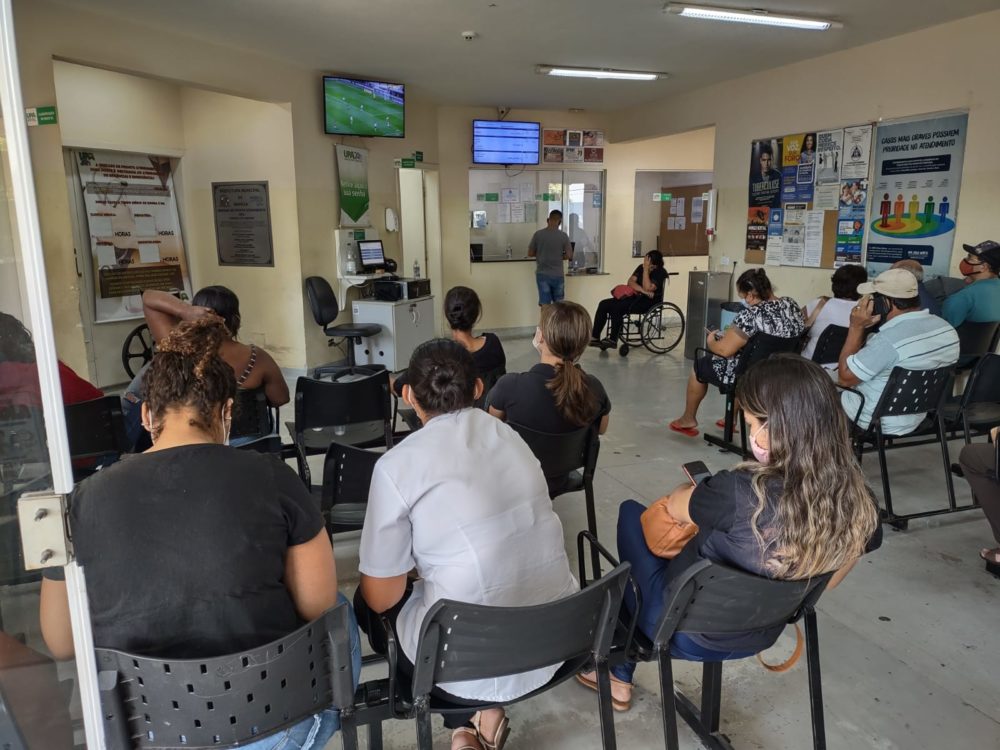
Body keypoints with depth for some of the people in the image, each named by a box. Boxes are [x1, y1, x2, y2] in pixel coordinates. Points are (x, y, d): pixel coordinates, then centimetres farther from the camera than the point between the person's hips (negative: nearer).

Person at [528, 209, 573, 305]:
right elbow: (569, 256, -6)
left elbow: (530, 254, 1)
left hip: (542, 274, 0)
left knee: (544, 304, 4)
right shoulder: (563, 235, -7)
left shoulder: (538, 234, -5)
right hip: (558, 275, 0)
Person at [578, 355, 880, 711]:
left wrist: (702, 492, 7)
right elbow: (827, 581, 1)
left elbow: (674, 505, -14)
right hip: (759, 636, 6)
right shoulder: (857, 501, -18)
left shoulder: (743, 494, -36)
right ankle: (620, 673, 37)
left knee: (631, 512, 17)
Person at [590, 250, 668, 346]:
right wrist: (643, 290, -18)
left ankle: (613, 339, -24)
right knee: (603, 304, -9)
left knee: (616, 307, -30)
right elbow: (630, 281, -2)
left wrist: (646, 270, -19)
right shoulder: (641, 267, 11)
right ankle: (595, 337, -13)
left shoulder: (661, 272, -9)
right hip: (634, 297, 8)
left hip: (649, 301, -8)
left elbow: (648, 288, -21)